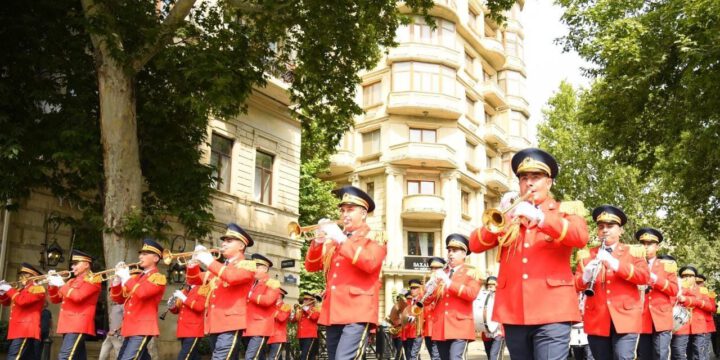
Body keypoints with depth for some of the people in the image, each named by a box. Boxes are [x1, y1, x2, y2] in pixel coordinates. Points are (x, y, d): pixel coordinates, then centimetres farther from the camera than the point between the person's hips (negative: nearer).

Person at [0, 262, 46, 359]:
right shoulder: (21, 289, 25)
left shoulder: (37, 288, -5)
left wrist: (9, 289, -8)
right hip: (18, 330, 9)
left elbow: (22, 300, -20)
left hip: (26, 330, -9)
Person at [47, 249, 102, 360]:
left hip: (79, 325, -9)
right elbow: (56, 299, 22)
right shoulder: (72, 281, 23)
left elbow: (78, 296, -18)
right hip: (69, 325, 9)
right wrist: (52, 285, 6)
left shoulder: (93, 280, -3)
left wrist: (61, 285, -10)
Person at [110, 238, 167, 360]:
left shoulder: (159, 278, -5)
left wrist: (126, 277, -12)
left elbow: (142, 292, -23)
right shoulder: (136, 277, 20)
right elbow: (118, 299, 17)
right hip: (130, 328, 8)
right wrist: (118, 278, 3)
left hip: (143, 328, -8)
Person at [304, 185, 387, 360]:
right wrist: (318, 242, -3)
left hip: (357, 313, -6)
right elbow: (311, 266, 15)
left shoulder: (374, 239, 4)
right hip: (333, 313, 6)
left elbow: (370, 263, -16)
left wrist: (342, 240, -17)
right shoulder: (334, 241, 20)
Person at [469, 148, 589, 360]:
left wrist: (539, 217, -23)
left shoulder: (567, 209, 10)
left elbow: (581, 237, -11)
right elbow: (475, 245, 6)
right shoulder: (508, 214, 16)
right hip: (513, 311, 4)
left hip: (551, 309, -3)